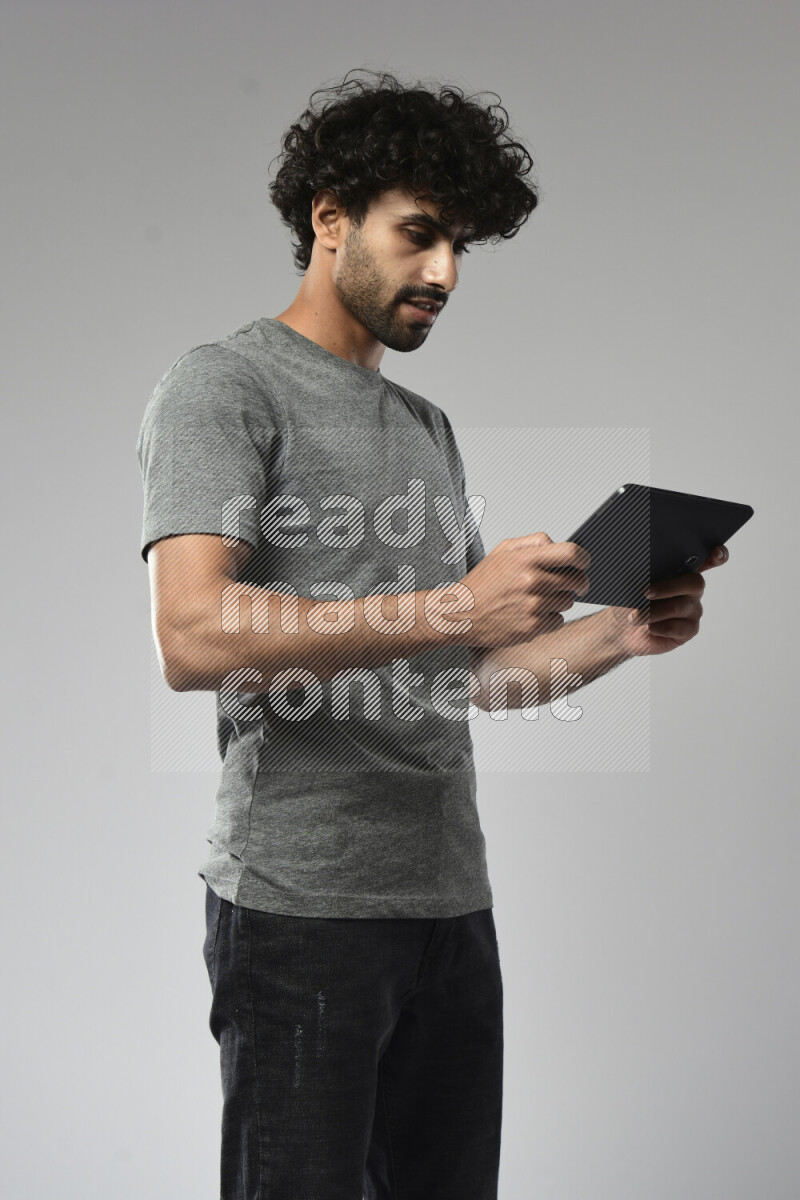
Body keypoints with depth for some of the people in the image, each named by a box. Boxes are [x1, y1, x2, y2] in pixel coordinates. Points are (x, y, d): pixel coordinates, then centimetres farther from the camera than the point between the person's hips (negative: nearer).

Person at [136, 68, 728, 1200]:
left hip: (453, 898, 7)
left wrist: (620, 633, 3)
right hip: (302, 901, -7)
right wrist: (453, 606, -23)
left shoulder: (429, 426, 21)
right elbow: (195, 638, -18)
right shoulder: (221, 385, -2)